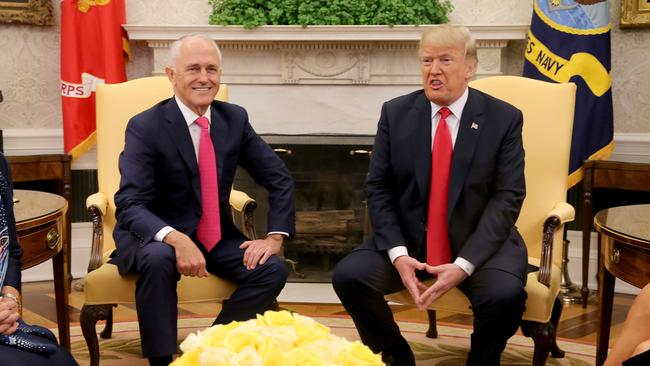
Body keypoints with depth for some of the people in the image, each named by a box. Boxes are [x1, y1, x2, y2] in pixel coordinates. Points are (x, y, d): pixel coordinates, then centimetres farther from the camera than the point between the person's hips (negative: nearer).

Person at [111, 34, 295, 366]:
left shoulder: (235, 118, -1)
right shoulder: (145, 126, -14)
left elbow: (279, 179, 4)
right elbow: (129, 205, -23)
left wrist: (275, 236, -11)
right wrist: (176, 239, -41)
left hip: (215, 235, 4)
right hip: (155, 235, -4)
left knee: (272, 269, -19)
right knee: (158, 260, -36)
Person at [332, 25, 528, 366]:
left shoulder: (504, 118, -4)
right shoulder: (395, 112, 1)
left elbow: (507, 197, -9)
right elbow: (378, 188, -1)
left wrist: (464, 264, -22)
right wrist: (398, 253, -17)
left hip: (478, 242, -2)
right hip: (407, 238, 2)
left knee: (505, 294, -30)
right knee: (348, 275, -20)